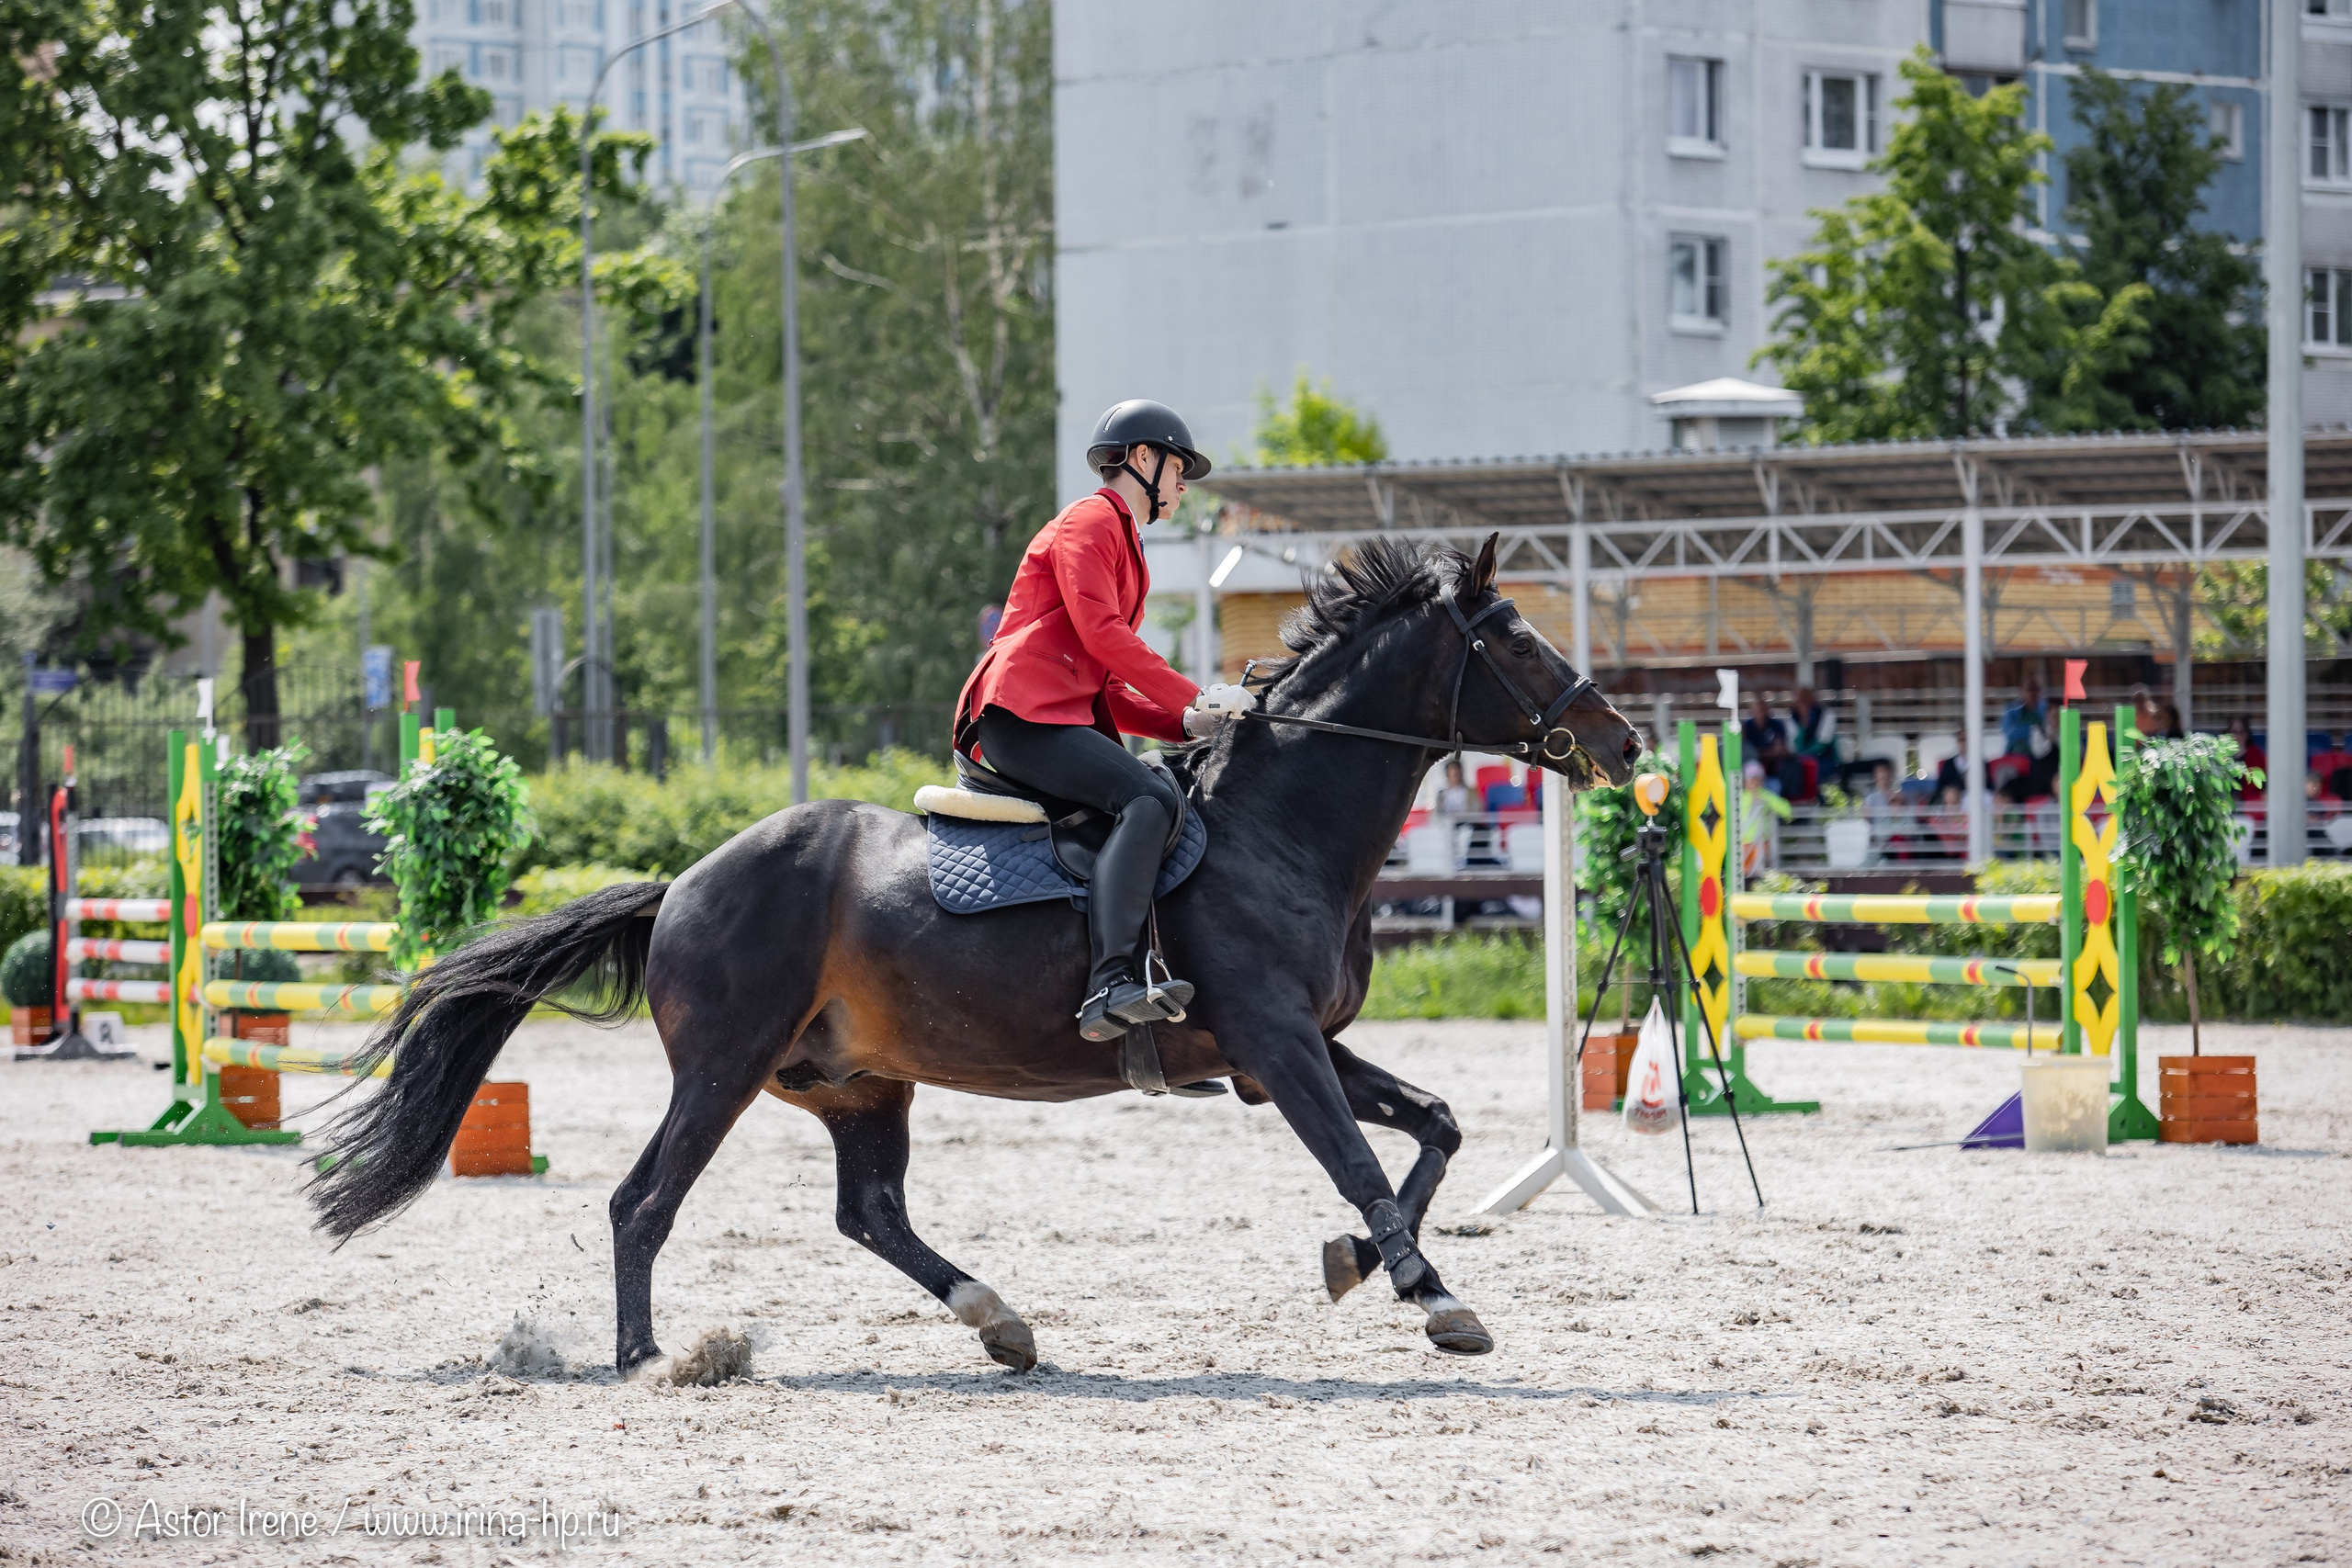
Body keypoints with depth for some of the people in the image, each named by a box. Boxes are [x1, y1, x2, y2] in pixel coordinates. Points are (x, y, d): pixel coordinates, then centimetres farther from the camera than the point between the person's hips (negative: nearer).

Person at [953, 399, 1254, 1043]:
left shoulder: (1123, 543, 31)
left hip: (1068, 718, 10)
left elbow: (1110, 692, 26)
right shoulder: (1089, 521, 1)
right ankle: (1110, 985, -44)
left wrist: (1188, 724, 9)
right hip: (1021, 714, -10)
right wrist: (1196, 698, -12)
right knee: (1150, 799, -29)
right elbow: (1100, 631, -14)